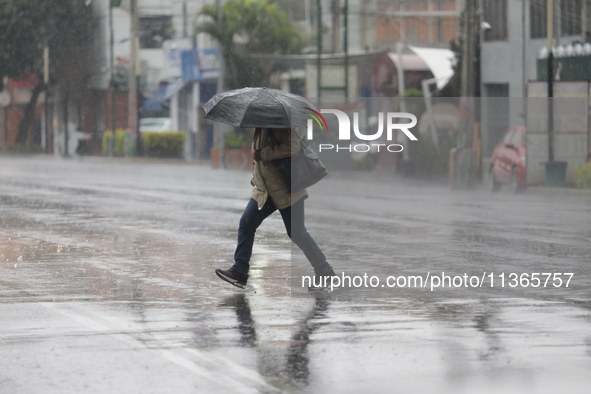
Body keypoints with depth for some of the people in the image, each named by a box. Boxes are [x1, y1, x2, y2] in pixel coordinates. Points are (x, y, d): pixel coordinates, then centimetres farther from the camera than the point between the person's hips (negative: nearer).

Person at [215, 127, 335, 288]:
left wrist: (263, 154, -26)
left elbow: (293, 146, -31)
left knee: (296, 233, -1)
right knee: (246, 223, -3)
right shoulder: (259, 129, 9)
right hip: (264, 189, 8)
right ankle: (240, 270, -1)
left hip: (286, 189, -8)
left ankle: (324, 272, 13)